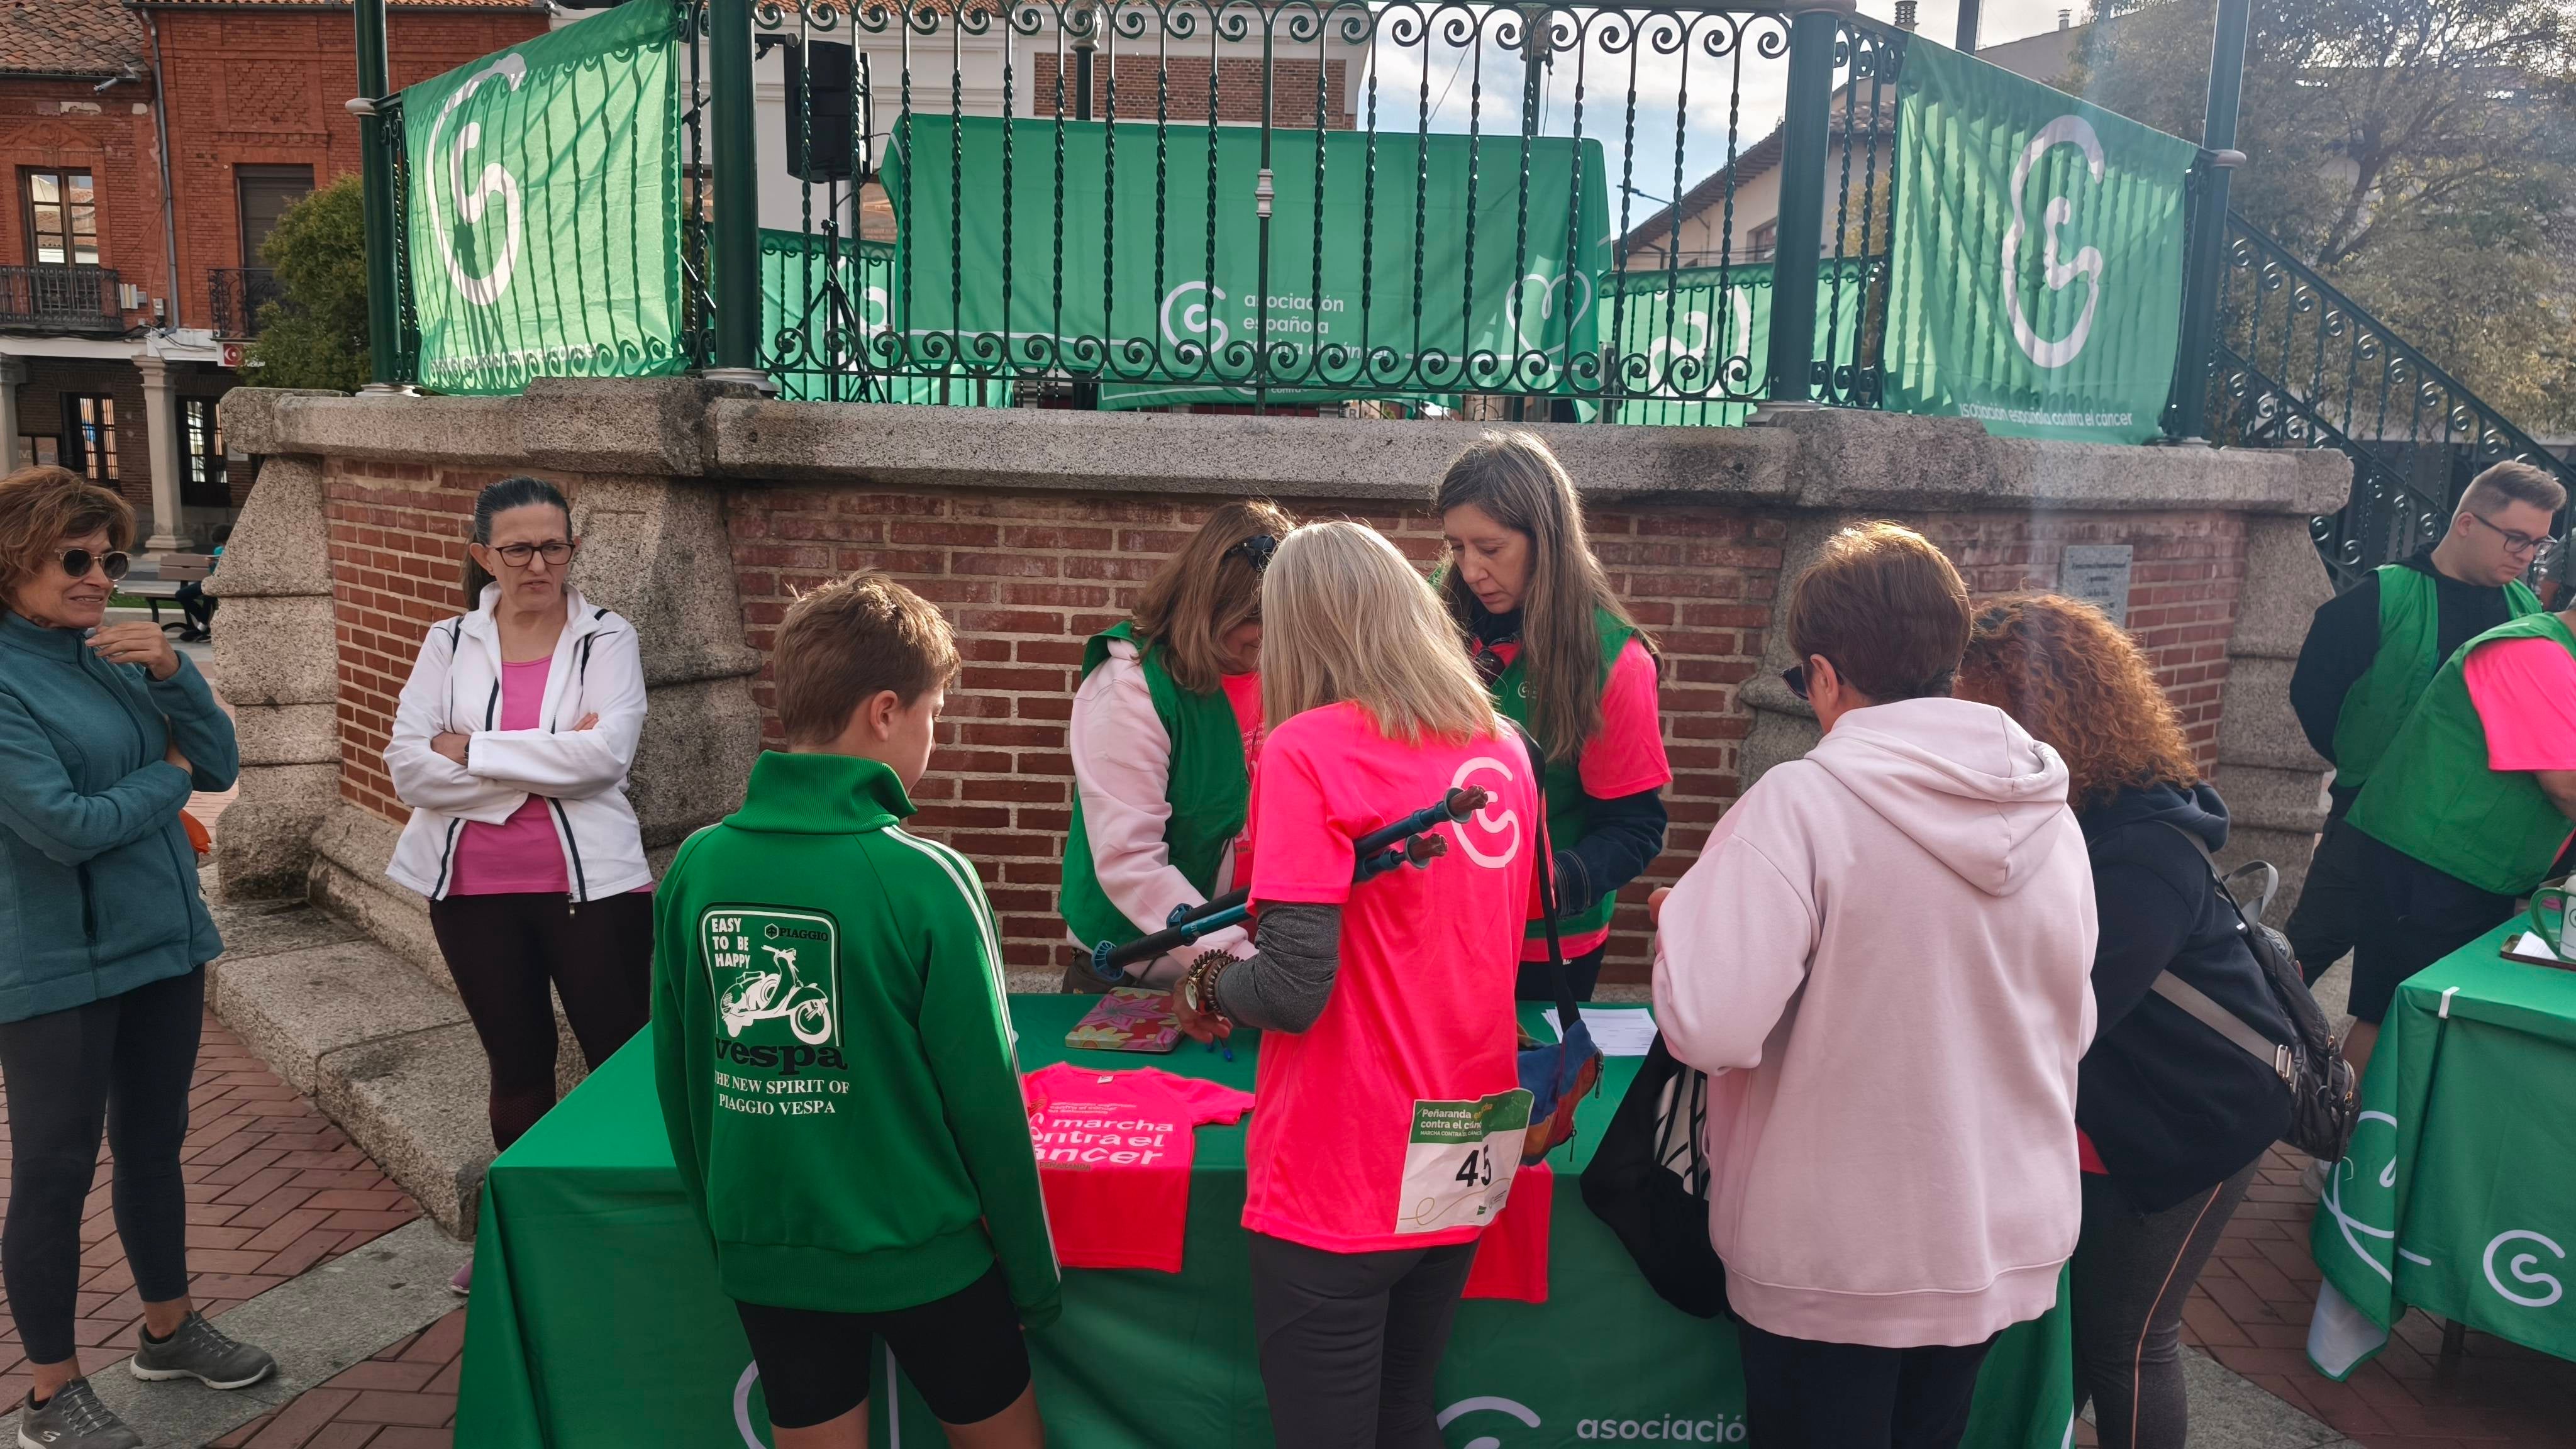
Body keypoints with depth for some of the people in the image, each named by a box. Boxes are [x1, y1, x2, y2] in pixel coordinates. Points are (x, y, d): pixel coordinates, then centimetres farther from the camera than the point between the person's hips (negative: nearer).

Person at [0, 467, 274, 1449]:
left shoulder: (116, 655, 5)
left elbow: (221, 766, 2)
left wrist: (171, 671, -13)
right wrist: (168, 774, -7)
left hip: (164, 941, 7)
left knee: (155, 1146, 19)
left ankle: (169, 1328, 36)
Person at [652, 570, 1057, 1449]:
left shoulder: (696, 867, -7)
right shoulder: (925, 880, -20)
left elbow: (676, 1079, 3)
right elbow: (986, 1102, -15)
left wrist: (723, 1221, 17)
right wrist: (1033, 1270, -1)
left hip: (765, 1256, 4)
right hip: (921, 1256, -4)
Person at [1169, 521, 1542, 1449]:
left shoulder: (1310, 749, -15)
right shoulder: (1504, 747, 5)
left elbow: (1294, 989, -20)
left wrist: (1209, 986, 0)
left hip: (1345, 1183, -6)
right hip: (1465, 1169, 6)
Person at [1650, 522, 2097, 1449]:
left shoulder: (1802, 802, -21)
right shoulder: (2051, 812, -2)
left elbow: (1710, 1027, -26)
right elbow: (2072, 1025, 8)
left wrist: (1683, 916, -7)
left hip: (1838, 1255, -5)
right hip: (2003, 1239, 5)